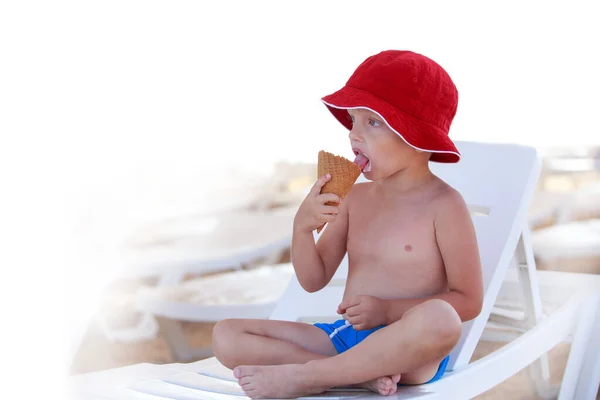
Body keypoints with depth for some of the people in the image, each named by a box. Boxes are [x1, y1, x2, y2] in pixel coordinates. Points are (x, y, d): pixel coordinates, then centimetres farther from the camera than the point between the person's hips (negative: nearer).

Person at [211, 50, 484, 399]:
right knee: (226, 336, -9)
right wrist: (303, 227, -9)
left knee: (438, 319, -42)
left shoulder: (444, 206, -6)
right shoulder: (357, 197, 10)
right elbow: (314, 280, 11)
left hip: (408, 351, -5)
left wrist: (388, 310, -18)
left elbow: (469, 300, -8)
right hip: (343, 337, 6)